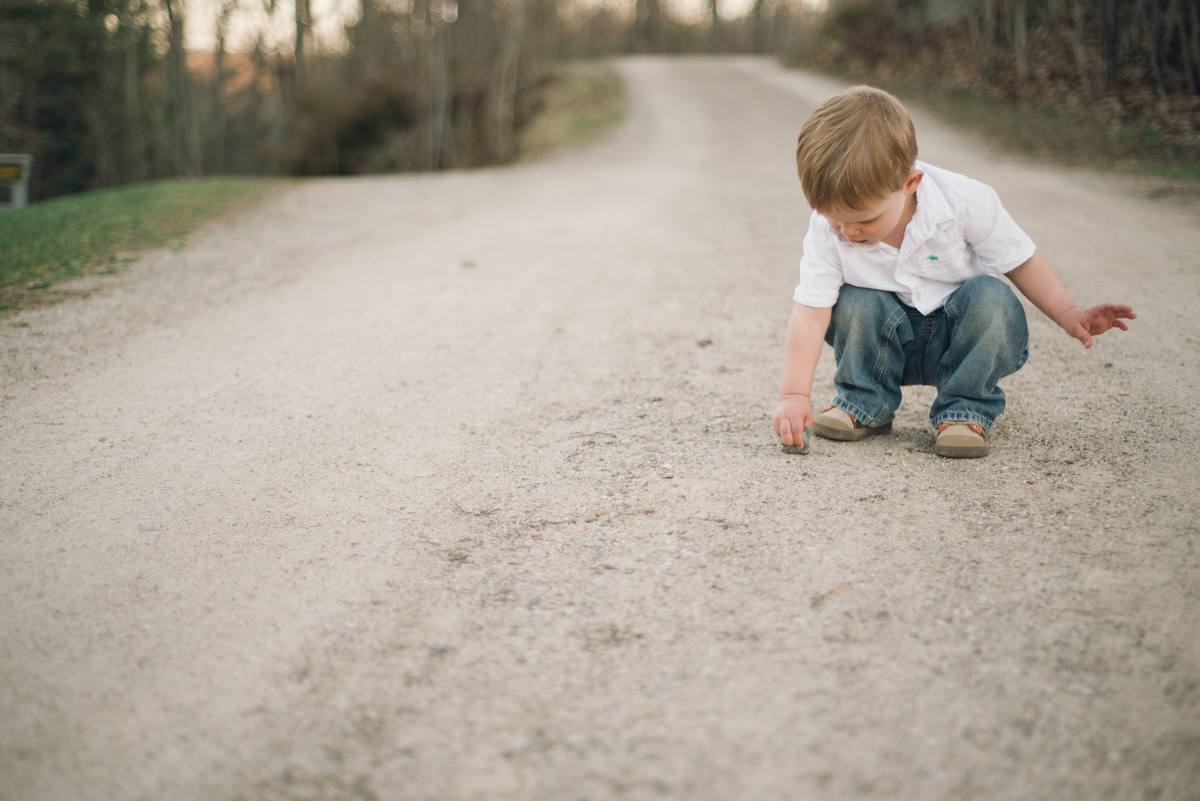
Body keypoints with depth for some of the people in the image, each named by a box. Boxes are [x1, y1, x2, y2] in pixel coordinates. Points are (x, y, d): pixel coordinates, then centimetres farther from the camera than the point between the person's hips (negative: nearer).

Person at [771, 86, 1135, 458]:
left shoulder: (965, 202, -23)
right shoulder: (827, 229, -20)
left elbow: (1020, 261, -9)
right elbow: (809, 314, -24)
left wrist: (1067, 314, -17)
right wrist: (794, 394, -33)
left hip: (964, 338, -1)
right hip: (894, 343, 1)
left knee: (989, 297, -31)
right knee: (852, 303, -27)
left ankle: (965, 411, -16)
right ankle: (864, 405, -5)